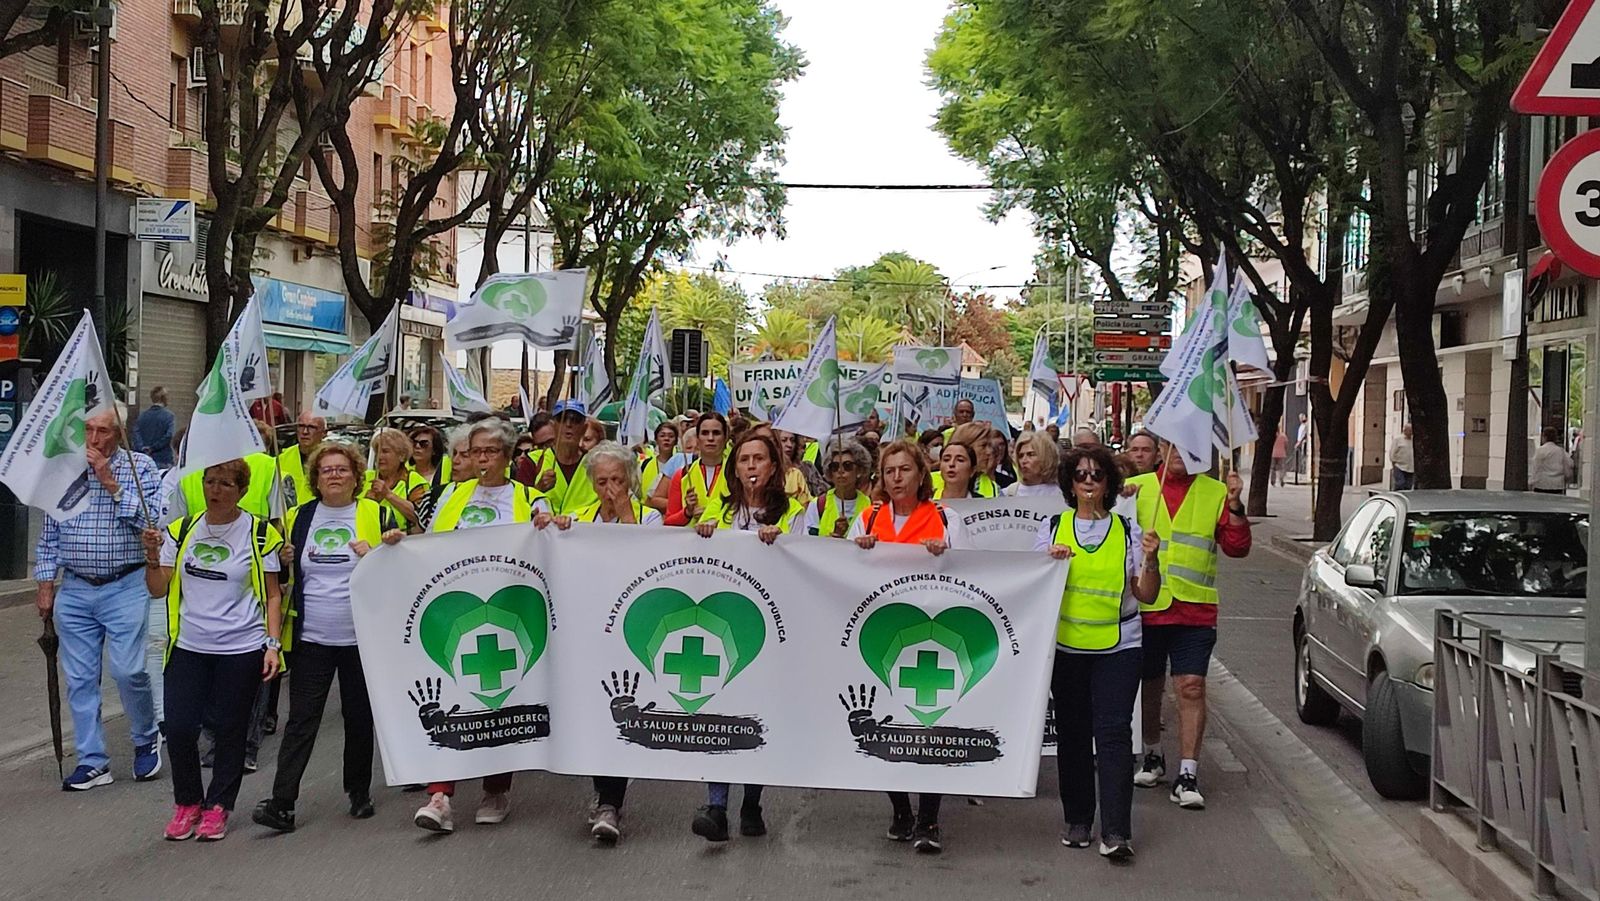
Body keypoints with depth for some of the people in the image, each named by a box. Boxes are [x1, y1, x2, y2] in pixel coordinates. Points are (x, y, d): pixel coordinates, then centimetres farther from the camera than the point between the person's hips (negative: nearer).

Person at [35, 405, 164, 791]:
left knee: (128, 671, -9)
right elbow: (49, 535, 14)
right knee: (79, 678, 5)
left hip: (126, 589, -4)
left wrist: (111, 483, -16)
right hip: (74, 591, 4)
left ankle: (146, 740, 17)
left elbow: (152, 521, -14)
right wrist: (46, 586, 10)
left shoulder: (141, 467, -2)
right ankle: (92, 762, 14)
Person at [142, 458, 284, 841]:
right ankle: (187, 802, 19)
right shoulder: (182, 530, 8)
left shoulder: (261, 534, -1)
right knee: (179, 728, -2)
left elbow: (272, 595, 3)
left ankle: (217, 807, 20)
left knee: (229, 730, 5)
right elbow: (159, 589, 7)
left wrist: (273, 644, -6)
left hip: (241, 648, -2)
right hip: (188, 647, 3)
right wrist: (153, 556, -11)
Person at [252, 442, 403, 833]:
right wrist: (283, 561, -3)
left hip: (361, 637, -1)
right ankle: (281, 803, -6)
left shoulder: (377, 514, 1)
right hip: (311, 638, 1)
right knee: (301, 720, -3)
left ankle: (359, 792, 25)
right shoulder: (298, 517, 9)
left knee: (359, 717, 10)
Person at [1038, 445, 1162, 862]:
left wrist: (1150, 560, -15)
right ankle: (1078, 820, 20)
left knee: (1113, 733, -11)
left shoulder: (1128, 531, 5)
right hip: (1067, 647, 2)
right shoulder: (1052, 528, 7)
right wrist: (1050, 562, -11)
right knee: (1072, 734, 7)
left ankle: (1115, 832, -13)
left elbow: (1147, 595, 2)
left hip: (1118, 647, -2)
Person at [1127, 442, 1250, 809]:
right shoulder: (1135, 488, 6)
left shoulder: (1215, 492, 5)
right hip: (1145, 607, 1)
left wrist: (1235, 507, -13)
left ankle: (1187, 775, -6)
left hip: (1195, 610, -1)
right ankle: (1153, 756, 35)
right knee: (1148, 686, 14)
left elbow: (1236, 547, 0)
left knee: (1191, 686, -9)